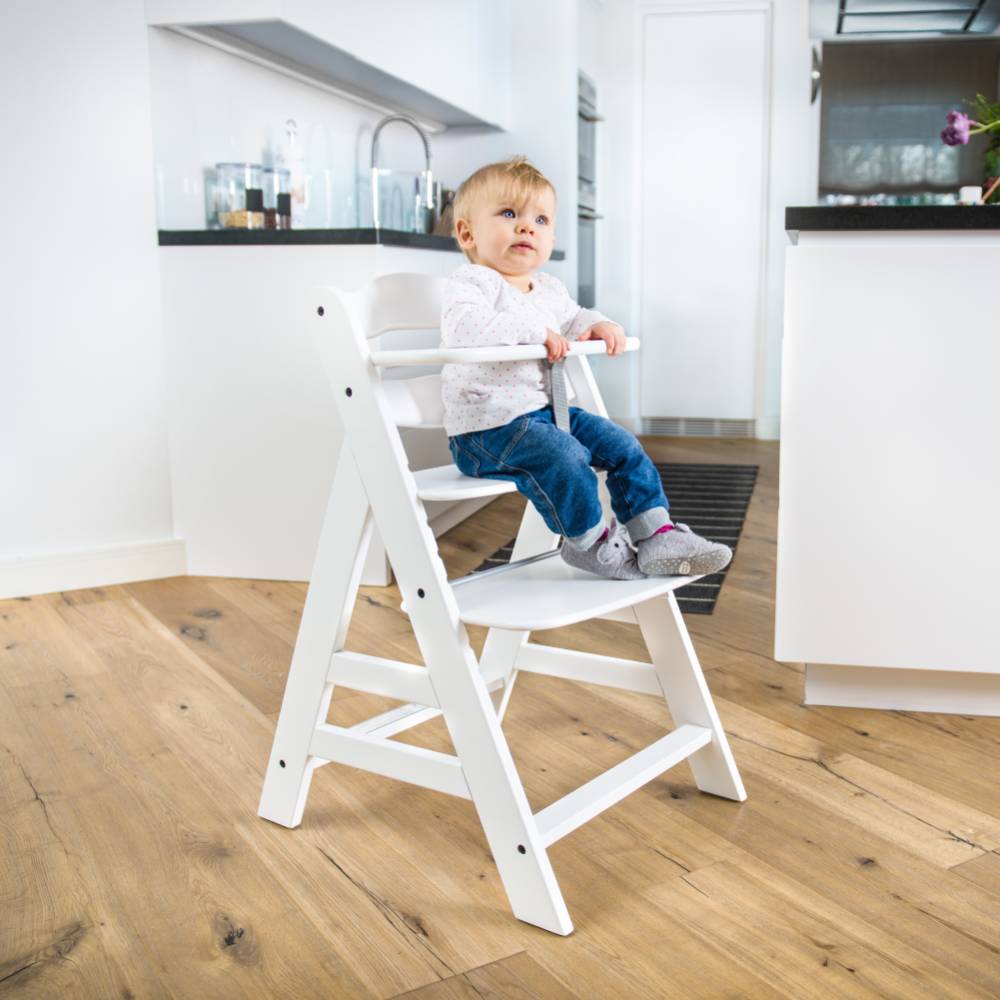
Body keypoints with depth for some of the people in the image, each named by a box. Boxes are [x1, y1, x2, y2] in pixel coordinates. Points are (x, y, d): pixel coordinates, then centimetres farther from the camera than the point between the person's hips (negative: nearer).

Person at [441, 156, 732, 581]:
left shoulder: (549, 289, 13)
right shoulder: (469, 284, -14)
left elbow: (571, 318, 31)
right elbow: (465, 327, -35)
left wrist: (599, 325, 6)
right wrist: (537, 332, -30)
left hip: (546, 411, 9)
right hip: (488, 426, -9)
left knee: (621, 445, 2)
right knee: (564, 456, -28)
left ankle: (656, 534, 9)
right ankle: (589, 542, -5)